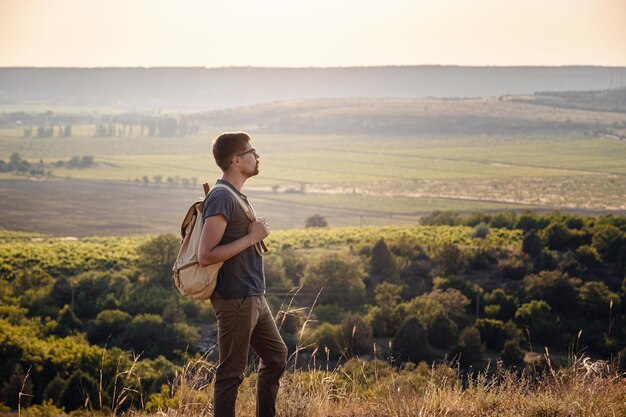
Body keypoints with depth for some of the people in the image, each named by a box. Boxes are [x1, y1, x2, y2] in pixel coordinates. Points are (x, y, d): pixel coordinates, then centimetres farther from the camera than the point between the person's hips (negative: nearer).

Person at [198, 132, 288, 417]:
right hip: (234, 300, -10)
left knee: (276, 355, 19)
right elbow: (206, 255, -24)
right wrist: (251, 237, -20)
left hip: (253, 297, 10)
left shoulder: (236, 196, 13)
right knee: (232, 371, -1)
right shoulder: (221, 198, -18)